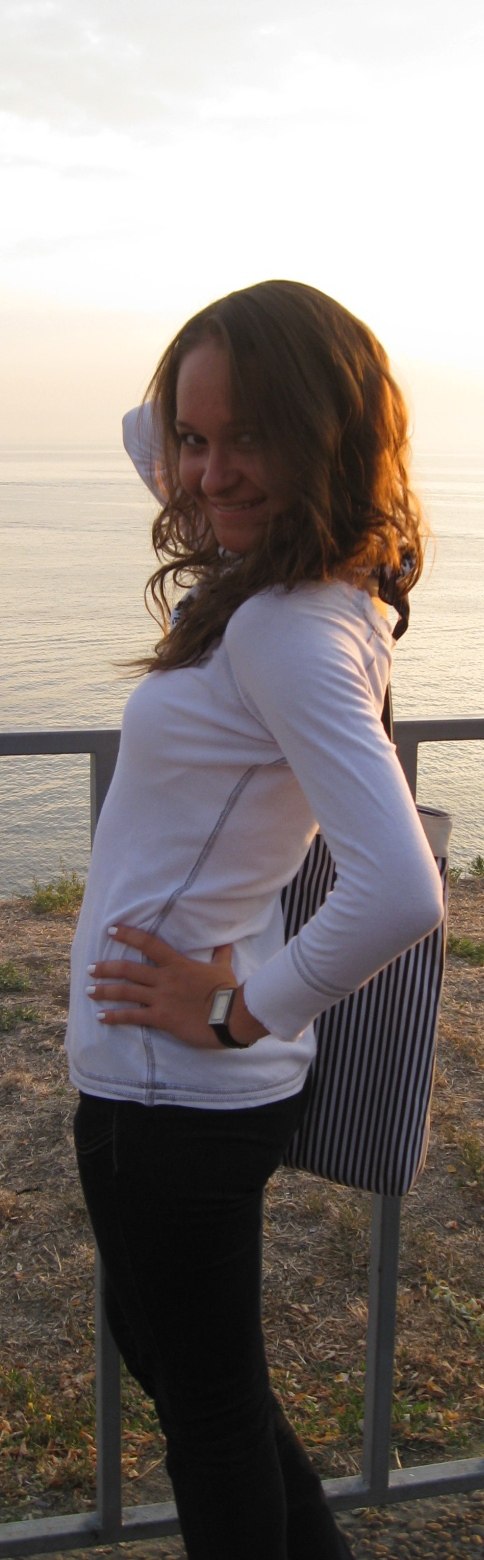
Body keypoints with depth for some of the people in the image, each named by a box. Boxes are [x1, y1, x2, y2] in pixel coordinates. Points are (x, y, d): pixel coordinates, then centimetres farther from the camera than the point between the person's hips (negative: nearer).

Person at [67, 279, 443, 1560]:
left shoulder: (291, 630, -24)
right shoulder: (272, 583, 3)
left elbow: (400, 893, -37)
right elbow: (149, 436, 22)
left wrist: (240, 1007, -22)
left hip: (174, 1086, -10)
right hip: (180, 1079, 10)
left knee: (209, 1403, 14)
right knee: (169, 1352, 29)